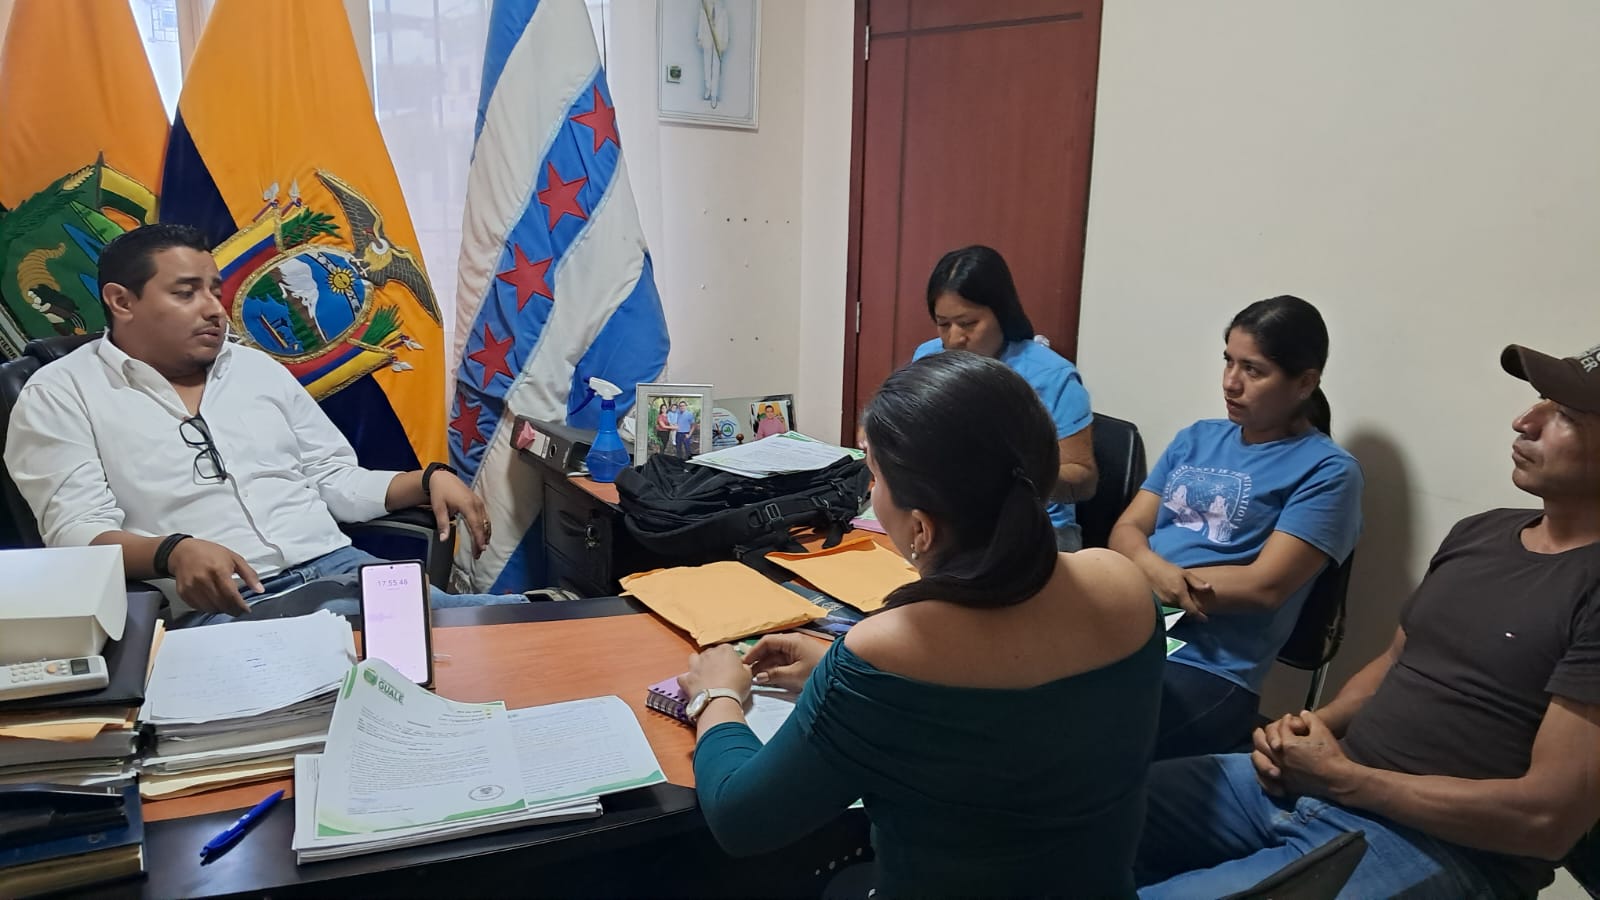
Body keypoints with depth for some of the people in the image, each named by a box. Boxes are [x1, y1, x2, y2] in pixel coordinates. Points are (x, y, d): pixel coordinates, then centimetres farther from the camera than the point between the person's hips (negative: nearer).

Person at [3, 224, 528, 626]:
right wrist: (174, 551, -26)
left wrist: (429, 479, 3)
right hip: (214, 609, -5)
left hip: (338, 571, 5)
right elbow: (77, 530, -5)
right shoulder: (61, 396, 7)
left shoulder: (258, 369, 21)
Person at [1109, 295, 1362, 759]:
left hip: (1210, 669, -5)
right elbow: (1126, 530, 12)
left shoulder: (1326, 470, 0)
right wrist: (1154, 570, -12)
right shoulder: (1196, 438, 18)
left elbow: (1264, 586, -9)